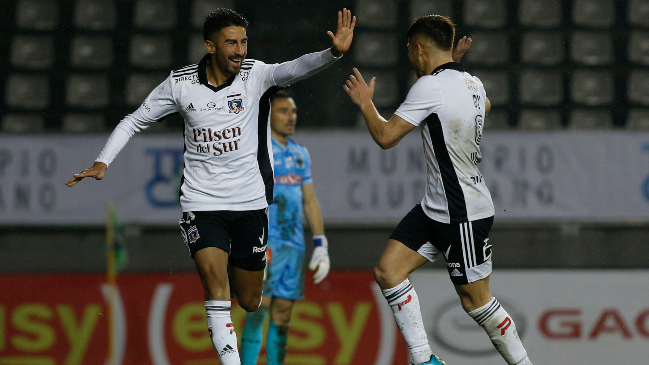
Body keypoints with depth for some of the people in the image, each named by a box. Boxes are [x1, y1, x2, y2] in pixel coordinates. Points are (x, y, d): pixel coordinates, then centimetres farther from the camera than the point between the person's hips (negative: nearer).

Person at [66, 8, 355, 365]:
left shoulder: (255, 75, -8)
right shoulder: (180, 83, -5)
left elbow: (295, 68, -27)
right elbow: (134, 121, 6)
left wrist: (333, 52, -46)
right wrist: (102, 162, -4)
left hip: (250, 201, 1)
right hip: (201, 202, -1)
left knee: (249, 301, 12)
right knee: (216, 287, -20)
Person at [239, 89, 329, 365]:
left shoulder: (300, 154, 17)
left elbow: (309, 200, 21)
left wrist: (321, 246, 15)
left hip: (293, 246, 6)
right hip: (264, 244, -6)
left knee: (283, 314, 6)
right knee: (259, 309, -12)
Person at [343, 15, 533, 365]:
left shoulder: (430, 86, -18)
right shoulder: (472, 83, 7)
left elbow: (385, 136, -19)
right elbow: (484, 105, 33)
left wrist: (365, 103, -1)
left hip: (464, 215, -9)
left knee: (475, 302, 0)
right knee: (387, 271, 0)